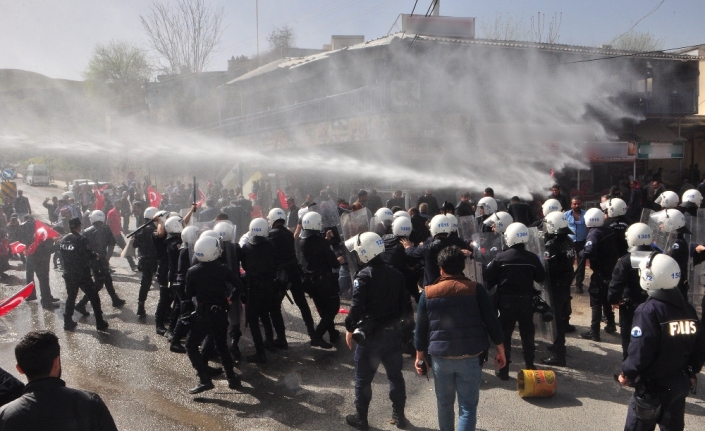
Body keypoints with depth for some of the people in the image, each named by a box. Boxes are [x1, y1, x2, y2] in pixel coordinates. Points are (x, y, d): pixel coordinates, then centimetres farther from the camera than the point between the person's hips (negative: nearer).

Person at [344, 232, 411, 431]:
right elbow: (405, 304, 6)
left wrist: (350, 328, -9)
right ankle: (399, 415, 26)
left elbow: (357, 307, -21)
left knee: (363, 378, 9)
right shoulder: (395, 274, 3)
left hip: (370, 334, -5)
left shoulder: (363, 276, -16)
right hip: (393, 332, 6)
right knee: (395, 375, 17)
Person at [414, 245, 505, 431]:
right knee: (467, 406, 5)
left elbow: (421, 329, 4)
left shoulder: (428, 293, 0)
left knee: (444, 403, 20)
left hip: (441, 358, 2)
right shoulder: (476, 289, -5)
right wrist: (500, 351, 8)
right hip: (470, 358, -2)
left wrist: (420, 356, 15)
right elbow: (492, 322, -3)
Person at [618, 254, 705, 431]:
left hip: (653, 386, -7)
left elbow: (640, 352, -23)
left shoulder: (649, 310, -21)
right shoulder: (687, 308, 2)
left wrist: (626, 374, -8)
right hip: (681, 384, 7)